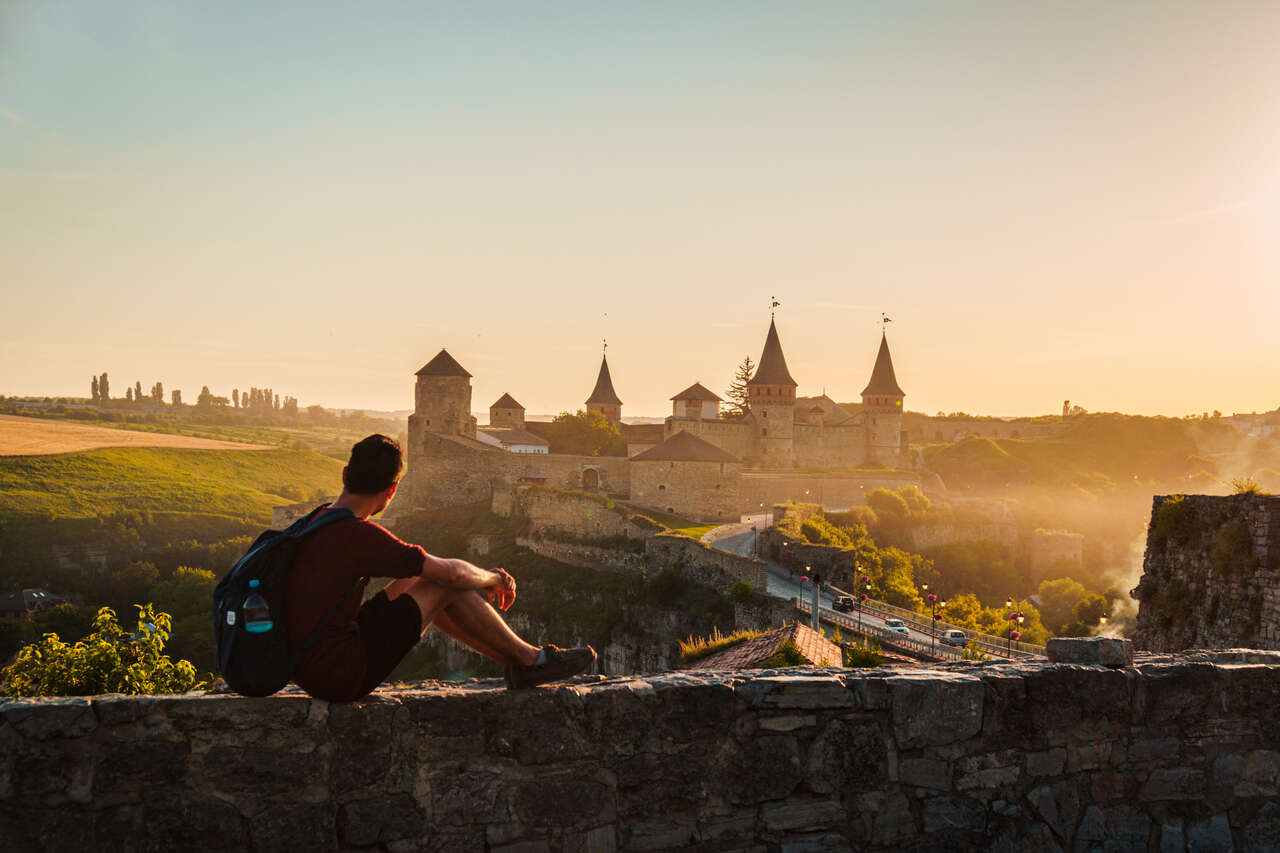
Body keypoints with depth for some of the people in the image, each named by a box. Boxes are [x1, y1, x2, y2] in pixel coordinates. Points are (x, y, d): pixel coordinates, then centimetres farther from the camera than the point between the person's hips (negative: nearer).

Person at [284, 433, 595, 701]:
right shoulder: (359, 535, -20)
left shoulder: (315, 524, 9)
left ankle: (512, 660, 23)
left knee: (416, 580, 18)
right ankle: (529, 659, 11)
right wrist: (492, 578, 7)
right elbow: (452, 573, -14)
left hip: (307, 670, 9)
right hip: (342, 678, -9)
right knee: (446, 587, -4)